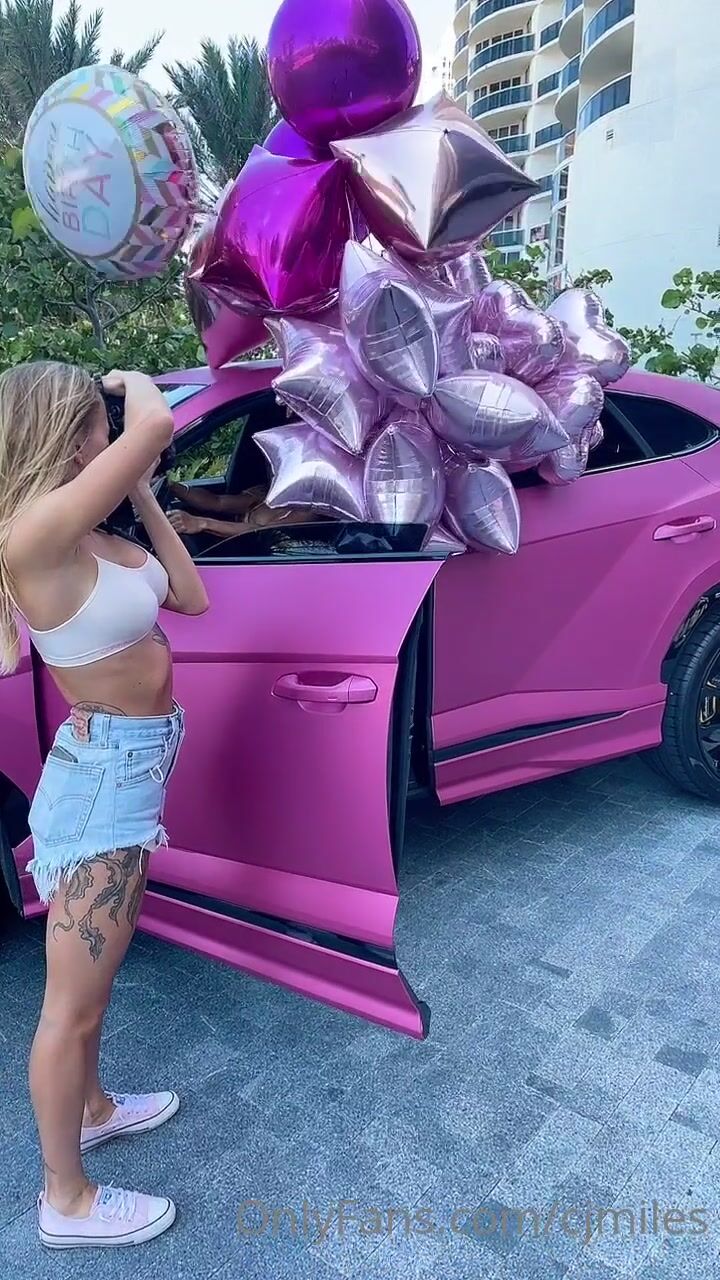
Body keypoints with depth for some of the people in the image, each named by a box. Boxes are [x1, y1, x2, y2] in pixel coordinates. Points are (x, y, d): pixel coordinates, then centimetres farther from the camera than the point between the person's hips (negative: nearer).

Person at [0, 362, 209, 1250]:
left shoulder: (86, 535, 3)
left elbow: (191, 596, 8)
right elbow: (156, 426, -33)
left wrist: (144, 498, 5)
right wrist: (135, 383, -10)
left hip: (127, 763, 10)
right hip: (107, 769, -10)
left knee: (91, 977, 26)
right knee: (72, 1003, 8)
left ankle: (91, 1108, 49)